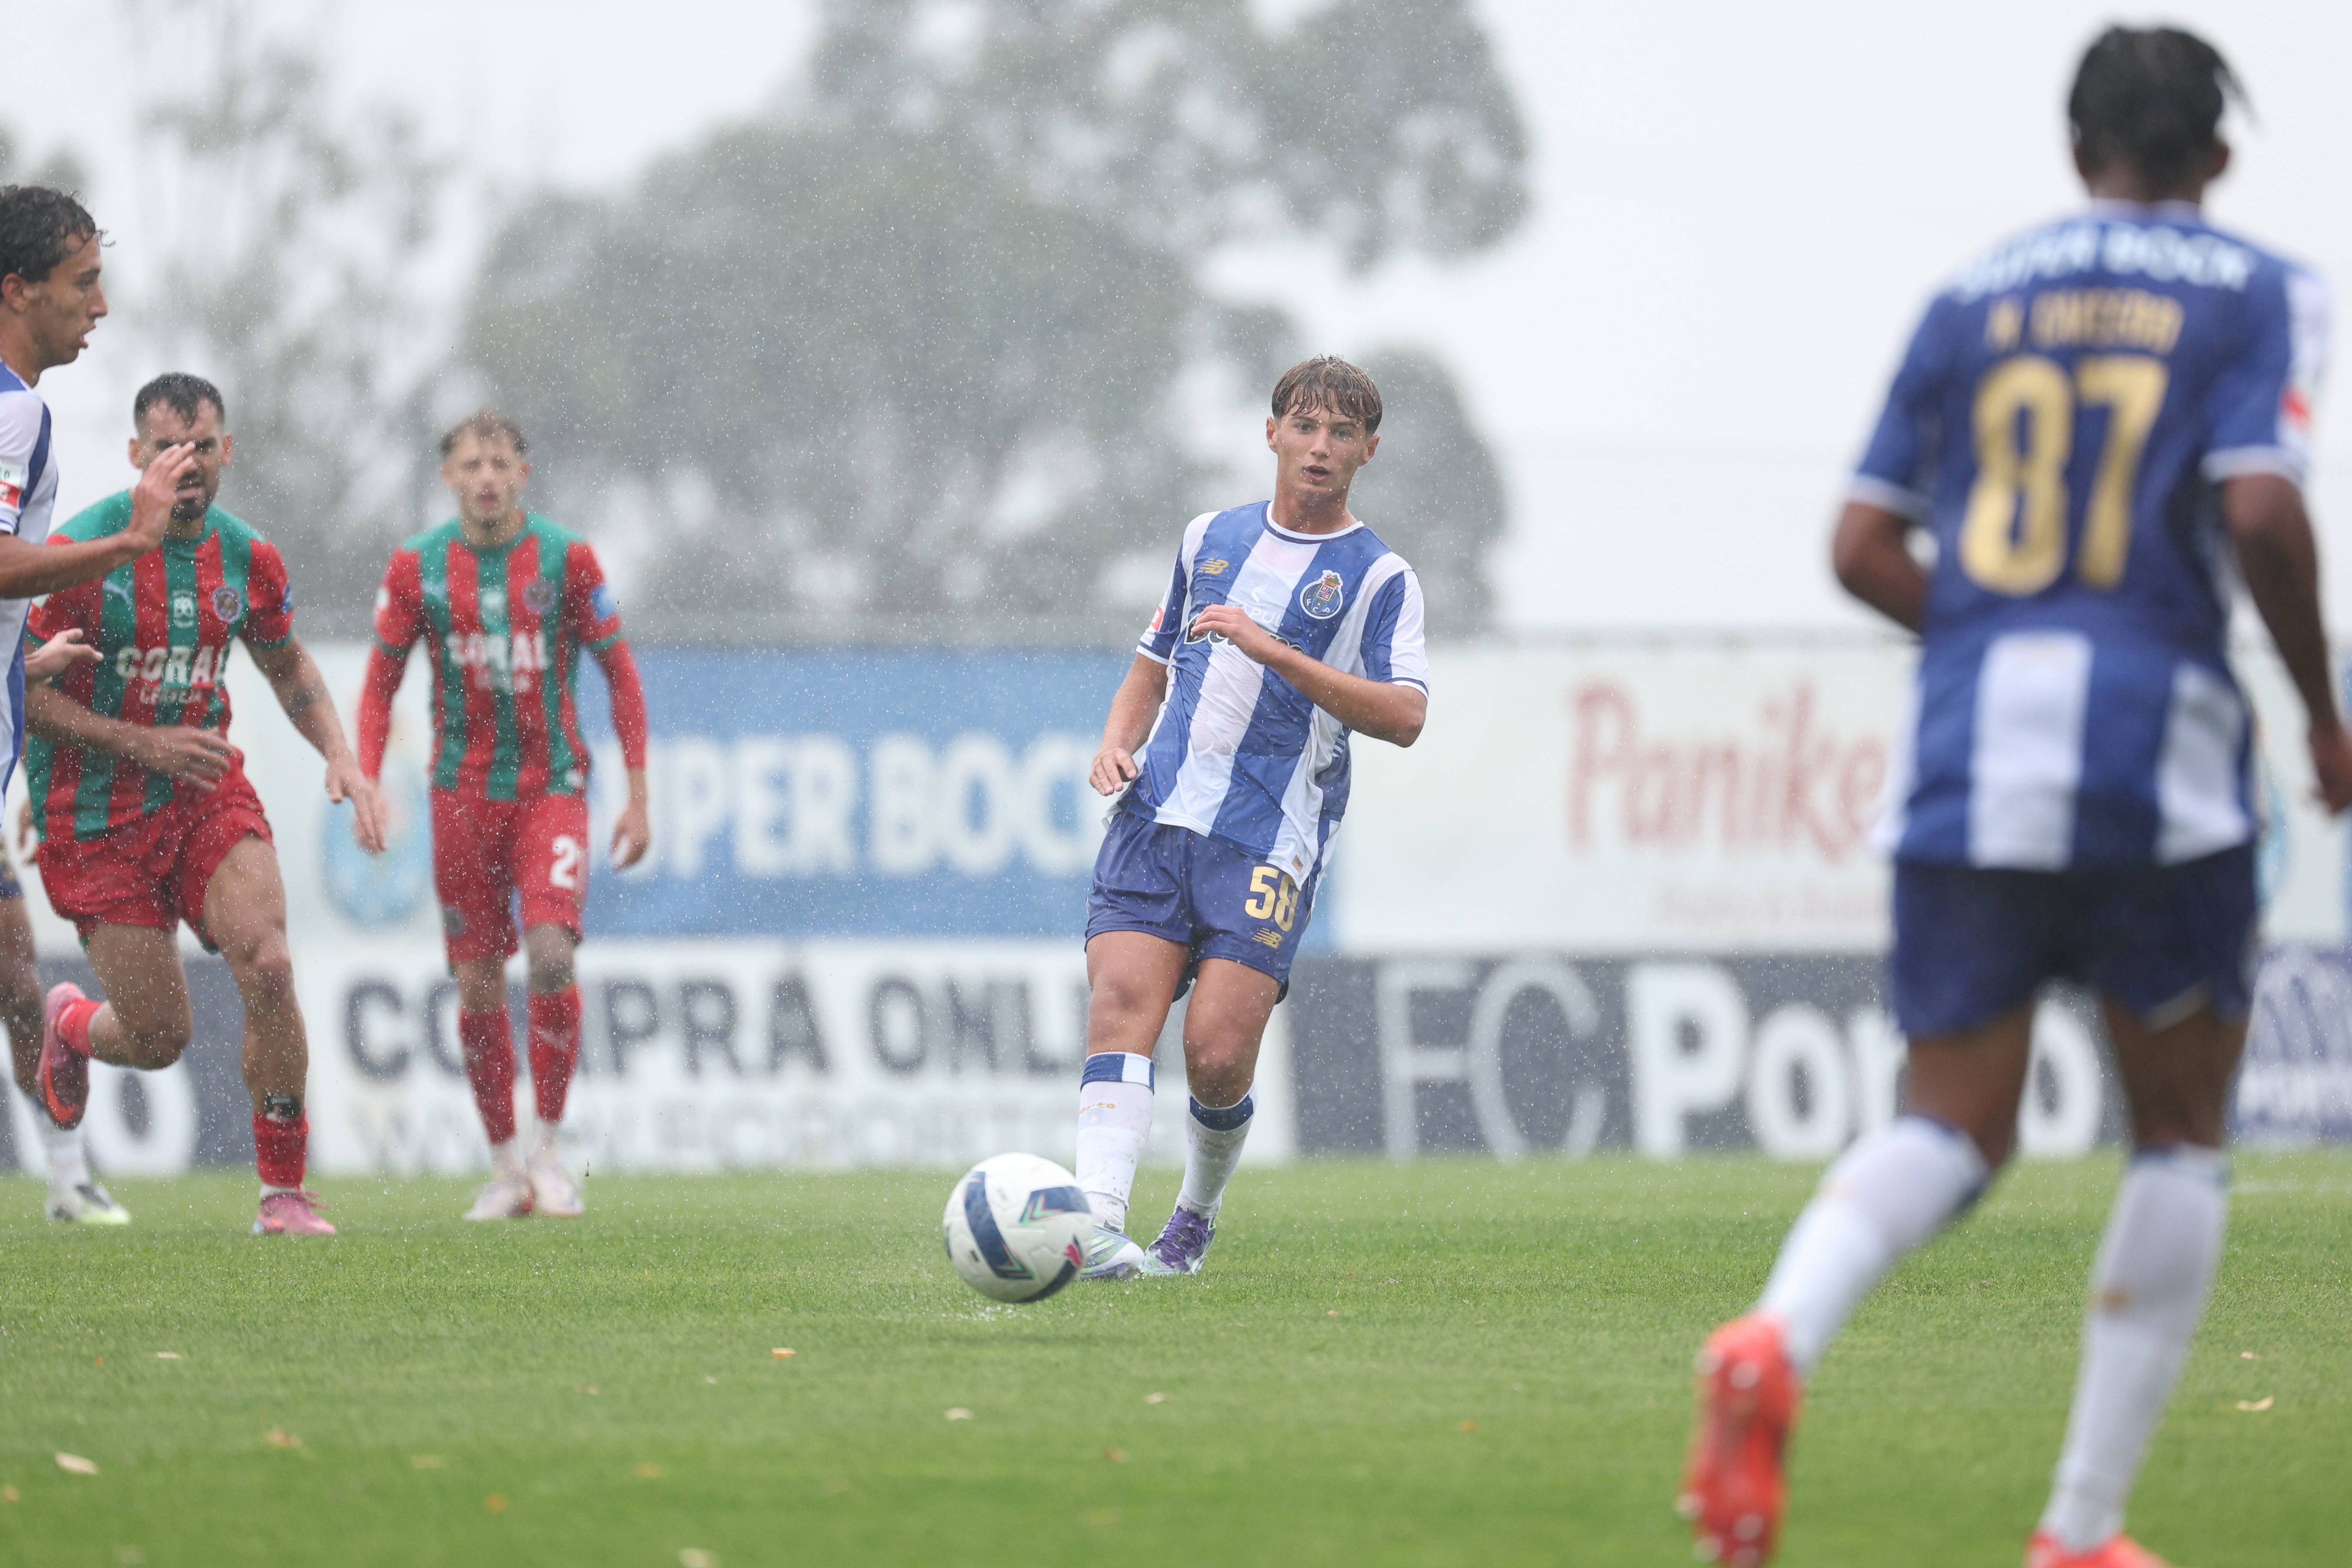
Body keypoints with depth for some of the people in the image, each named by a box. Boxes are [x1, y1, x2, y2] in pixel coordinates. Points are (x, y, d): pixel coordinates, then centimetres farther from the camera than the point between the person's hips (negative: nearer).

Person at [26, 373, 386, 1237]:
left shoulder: (248, 558, -1)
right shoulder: (81, 551, -16)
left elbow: (287, 663, 18)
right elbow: (22, 689, -14)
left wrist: (341, 756, 3)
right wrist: (141, 744, -21)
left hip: (207, 793, 3)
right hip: (99, 816, -3)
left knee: (268, 968, -20)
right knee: (159, 1040, -1)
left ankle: (284, 1192, -7)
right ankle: (68, 1024, 38)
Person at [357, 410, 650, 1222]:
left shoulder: (566, 558, -3)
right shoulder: (417, 566, 1)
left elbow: (620, 674, 4)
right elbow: (381, 682, 9)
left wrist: (638, 797, 1)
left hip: (553, 788, -2)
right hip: (463, 790, 2)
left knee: (551, 954, -19)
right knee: (477, 981, 1)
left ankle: (548, 1148, -4)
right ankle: (505, 1164, 14)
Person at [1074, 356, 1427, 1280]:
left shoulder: (1379, 578, 5)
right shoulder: (1212, 538, 19)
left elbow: (1403, 717, -9)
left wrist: (1273, 650, -17)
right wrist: (1116, 745, 7)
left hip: (1270, 842, -3)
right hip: (1157, 818, 3)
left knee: (1217, 1054, -12)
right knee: (1121, 1008, -17)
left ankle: (1197, 1217, 16)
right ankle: (1098, 1226, -29)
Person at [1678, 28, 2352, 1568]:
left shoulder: (1973, 298, 13)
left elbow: (1865, 548, 9)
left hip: (1968, 752, 3)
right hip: (2159, 759, -3)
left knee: (1954, 1130, 8)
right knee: (2181, 1138, 12)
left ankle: (1777, 1340, -24)